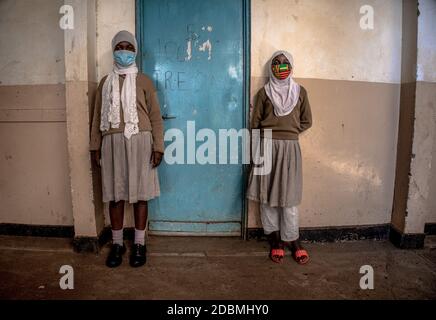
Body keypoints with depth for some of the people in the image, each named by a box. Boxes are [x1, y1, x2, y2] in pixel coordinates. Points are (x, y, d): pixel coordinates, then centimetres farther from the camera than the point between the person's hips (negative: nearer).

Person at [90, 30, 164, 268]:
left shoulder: (144, 81, 5)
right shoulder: (105, 82, 12)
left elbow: (155, 116, 2)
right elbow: (97, 117, 12)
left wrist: (158, 147, -6)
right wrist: (95, 147, 7)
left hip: (139, 142, -2)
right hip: (112, 143, 2)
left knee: (140, 193, 3)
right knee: (115, 194, 5)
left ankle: (139, 243, 16)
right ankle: (117, 243, 19)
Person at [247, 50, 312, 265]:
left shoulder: (300, 92, 7)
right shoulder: (264, 92, 5)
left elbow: (306, 122, 10)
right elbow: (255, 123, 6)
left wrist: (289, 132, 3)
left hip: (290, 148, 0)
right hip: (267, 147, 0)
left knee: (289, 195, 0)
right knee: (267, 194, 2)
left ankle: (292, 240, 12)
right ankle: (275, 239, 14)